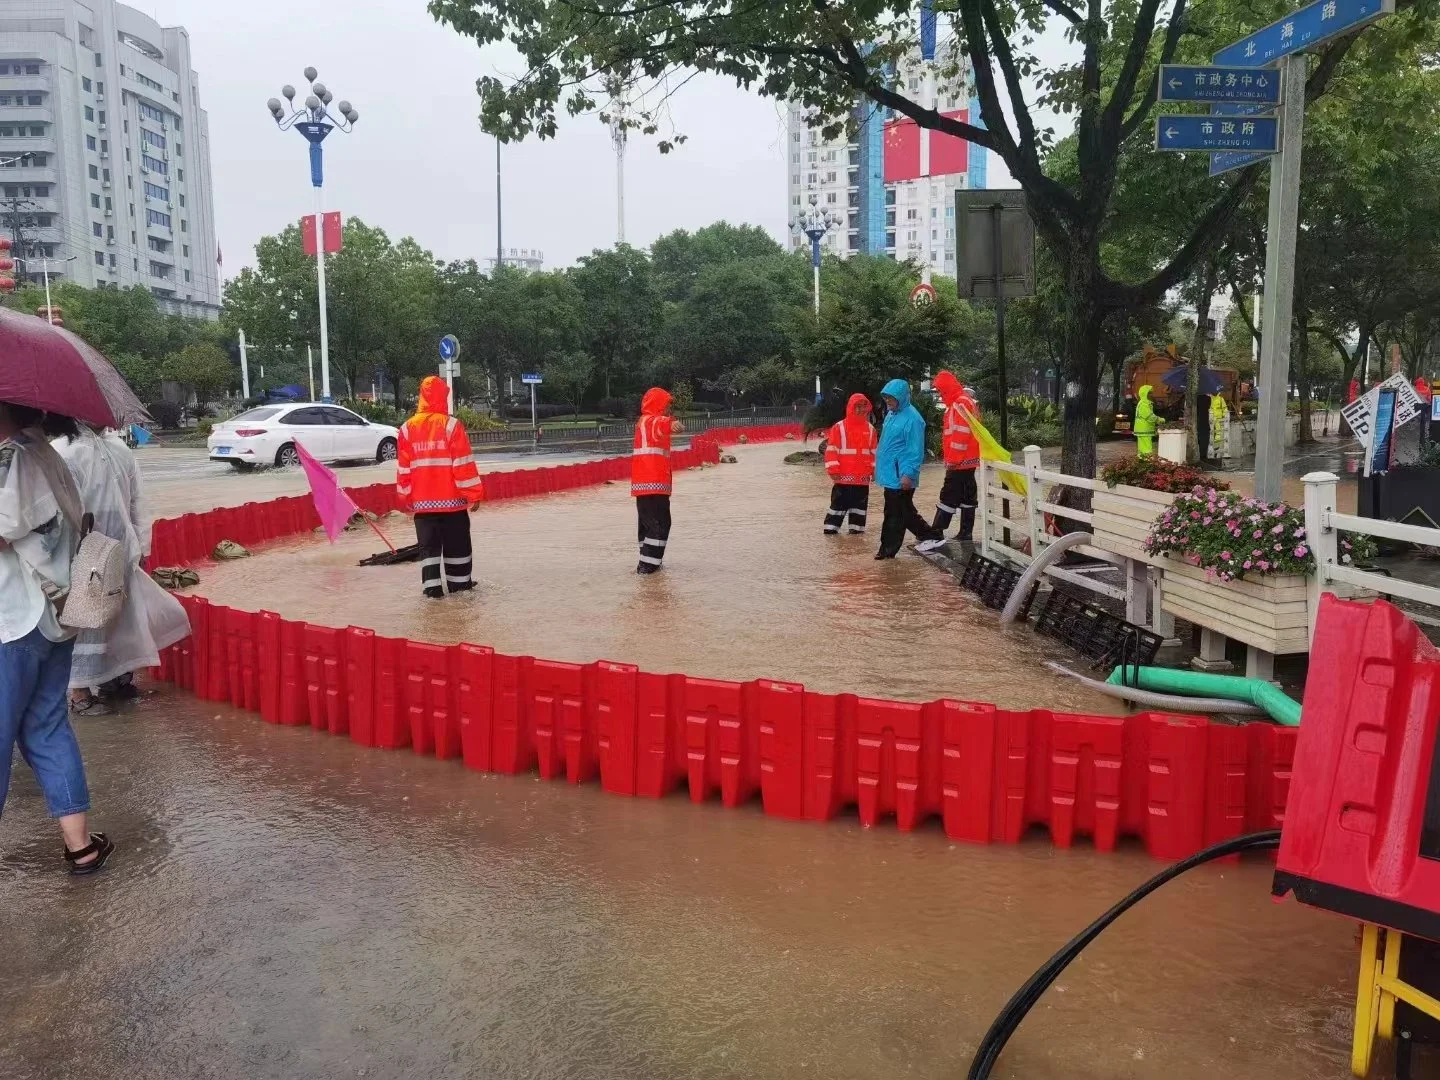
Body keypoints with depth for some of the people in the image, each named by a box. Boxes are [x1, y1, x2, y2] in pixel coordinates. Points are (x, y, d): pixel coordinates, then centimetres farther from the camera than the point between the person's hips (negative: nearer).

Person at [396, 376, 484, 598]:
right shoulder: (451, 425, -10)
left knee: (428, 544, 8)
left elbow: (403, 468, 5)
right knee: (456, 543, 11)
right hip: (451, 498, -3)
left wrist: (405, 497, 15)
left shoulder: (407, 428, 1)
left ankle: (432, 586, 3)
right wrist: (474, 494, -5)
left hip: (422, 501, 3)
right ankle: (459, 582, 19)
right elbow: (464, 463, -11)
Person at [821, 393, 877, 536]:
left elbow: (874, 451, 13)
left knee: (860, 503, 10)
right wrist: (833, 470, -12)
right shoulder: (839, 427, -7)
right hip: (844, 476, -4)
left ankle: (856, 528, 20)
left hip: (863, 477, 4)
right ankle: (830, 528, 10)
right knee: (839, 502, 2)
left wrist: (875, 470, 9)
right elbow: (831, 450, -8)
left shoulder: (870, 429, 8)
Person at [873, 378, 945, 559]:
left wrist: (908, 474, -21)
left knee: (895, 513, -1)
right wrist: (879, 466, 19)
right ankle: (930, 536, 27)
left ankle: (888, 549, 7)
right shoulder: (891, 414, 11)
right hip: (890, 473, 9)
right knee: (905, 511, 16)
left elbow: (916, 450, -17)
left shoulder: (912, 418, -16)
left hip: (900, 476, -9)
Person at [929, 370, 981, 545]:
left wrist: (953, 459, -19)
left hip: (960, 461, -10)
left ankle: (936, 534, -8)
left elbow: (961, 433, -22)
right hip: (968, 460, 10)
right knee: (967, 496, 10)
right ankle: (966, 533, 14)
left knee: (949, 496, -9)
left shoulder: (960, 403, -15)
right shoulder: (964, 401, 18)